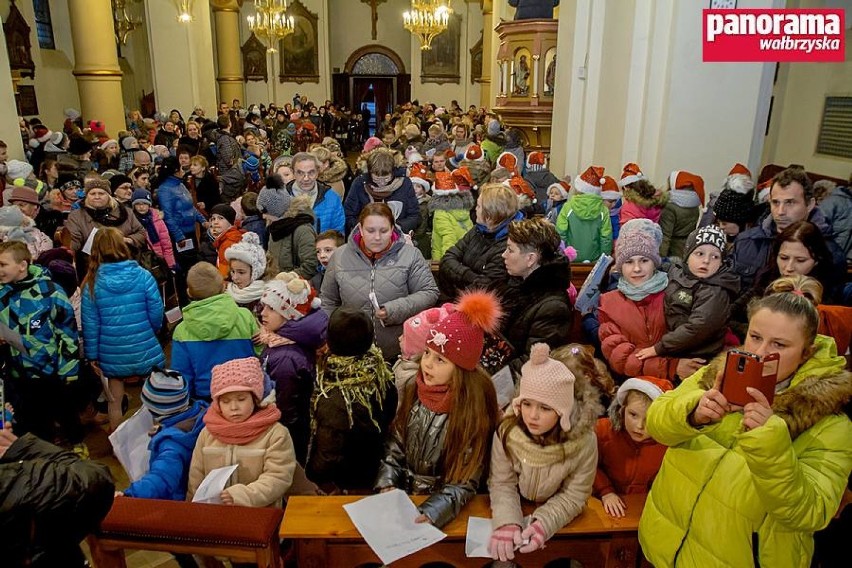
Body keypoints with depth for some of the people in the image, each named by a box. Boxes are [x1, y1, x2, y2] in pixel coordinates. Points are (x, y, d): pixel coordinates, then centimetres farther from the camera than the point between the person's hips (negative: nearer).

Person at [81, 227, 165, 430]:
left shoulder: (92, 284, -7)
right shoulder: (143, 276, -11)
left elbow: (90, 323, -3)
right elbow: (157, 313, -9)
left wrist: (92, 355, 7)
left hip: (112, 355, 2)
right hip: (145, 351, -1)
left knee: (115, 401, 20)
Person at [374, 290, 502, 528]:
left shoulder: (474, 406, -16)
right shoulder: (414, 389, -4)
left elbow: (463, 482, -15)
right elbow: (394, 446, 4)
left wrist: (427, 514, -27)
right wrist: (387, 486, -10)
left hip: (441, 505, -4)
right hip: (403, 493, 4)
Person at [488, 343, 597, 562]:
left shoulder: (583, 440, -20)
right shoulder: (507, 431, -18)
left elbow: (574, 496, -13)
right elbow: (501, 484, -12)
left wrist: (544, 523, -27)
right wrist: (507, 521, -29)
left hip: (559, 524, 0)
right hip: (516, 513, 0)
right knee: (502, 541, -18)